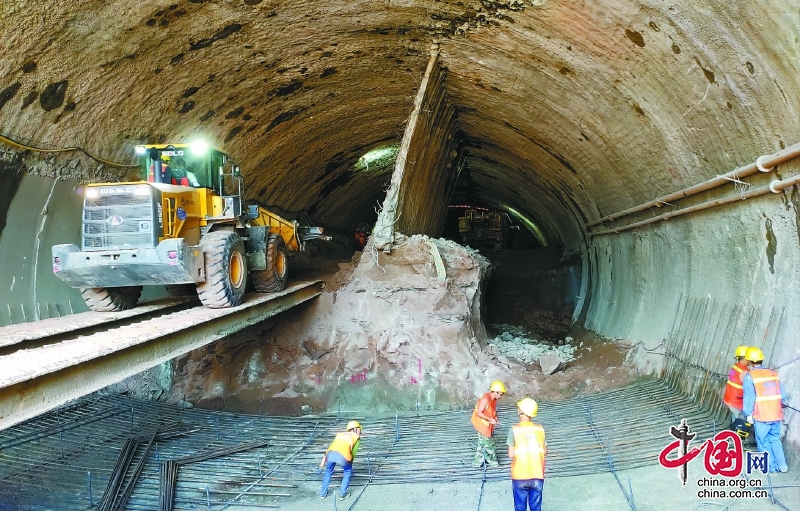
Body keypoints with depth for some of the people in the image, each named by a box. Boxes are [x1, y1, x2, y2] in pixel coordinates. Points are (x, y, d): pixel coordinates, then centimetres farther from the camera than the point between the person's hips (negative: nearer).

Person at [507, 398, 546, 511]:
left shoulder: (514, 429, -10)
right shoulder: (540, 429, 0)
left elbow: (511, 455, -10)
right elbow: (544, 452, 5)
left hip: (520, 476, -3)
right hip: (537, 476, 3)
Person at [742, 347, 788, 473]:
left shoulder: (750, 377, -10)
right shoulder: (774, 374, 6)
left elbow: (749, 397, -10)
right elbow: (781, 395, 9)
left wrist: (748, 414, -2)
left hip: (762, 416, -5)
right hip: (777, 415, 5)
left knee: (763, 442, 10)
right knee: (775, 439, 20)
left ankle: (772, 466, 16)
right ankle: (782, 465, 18)